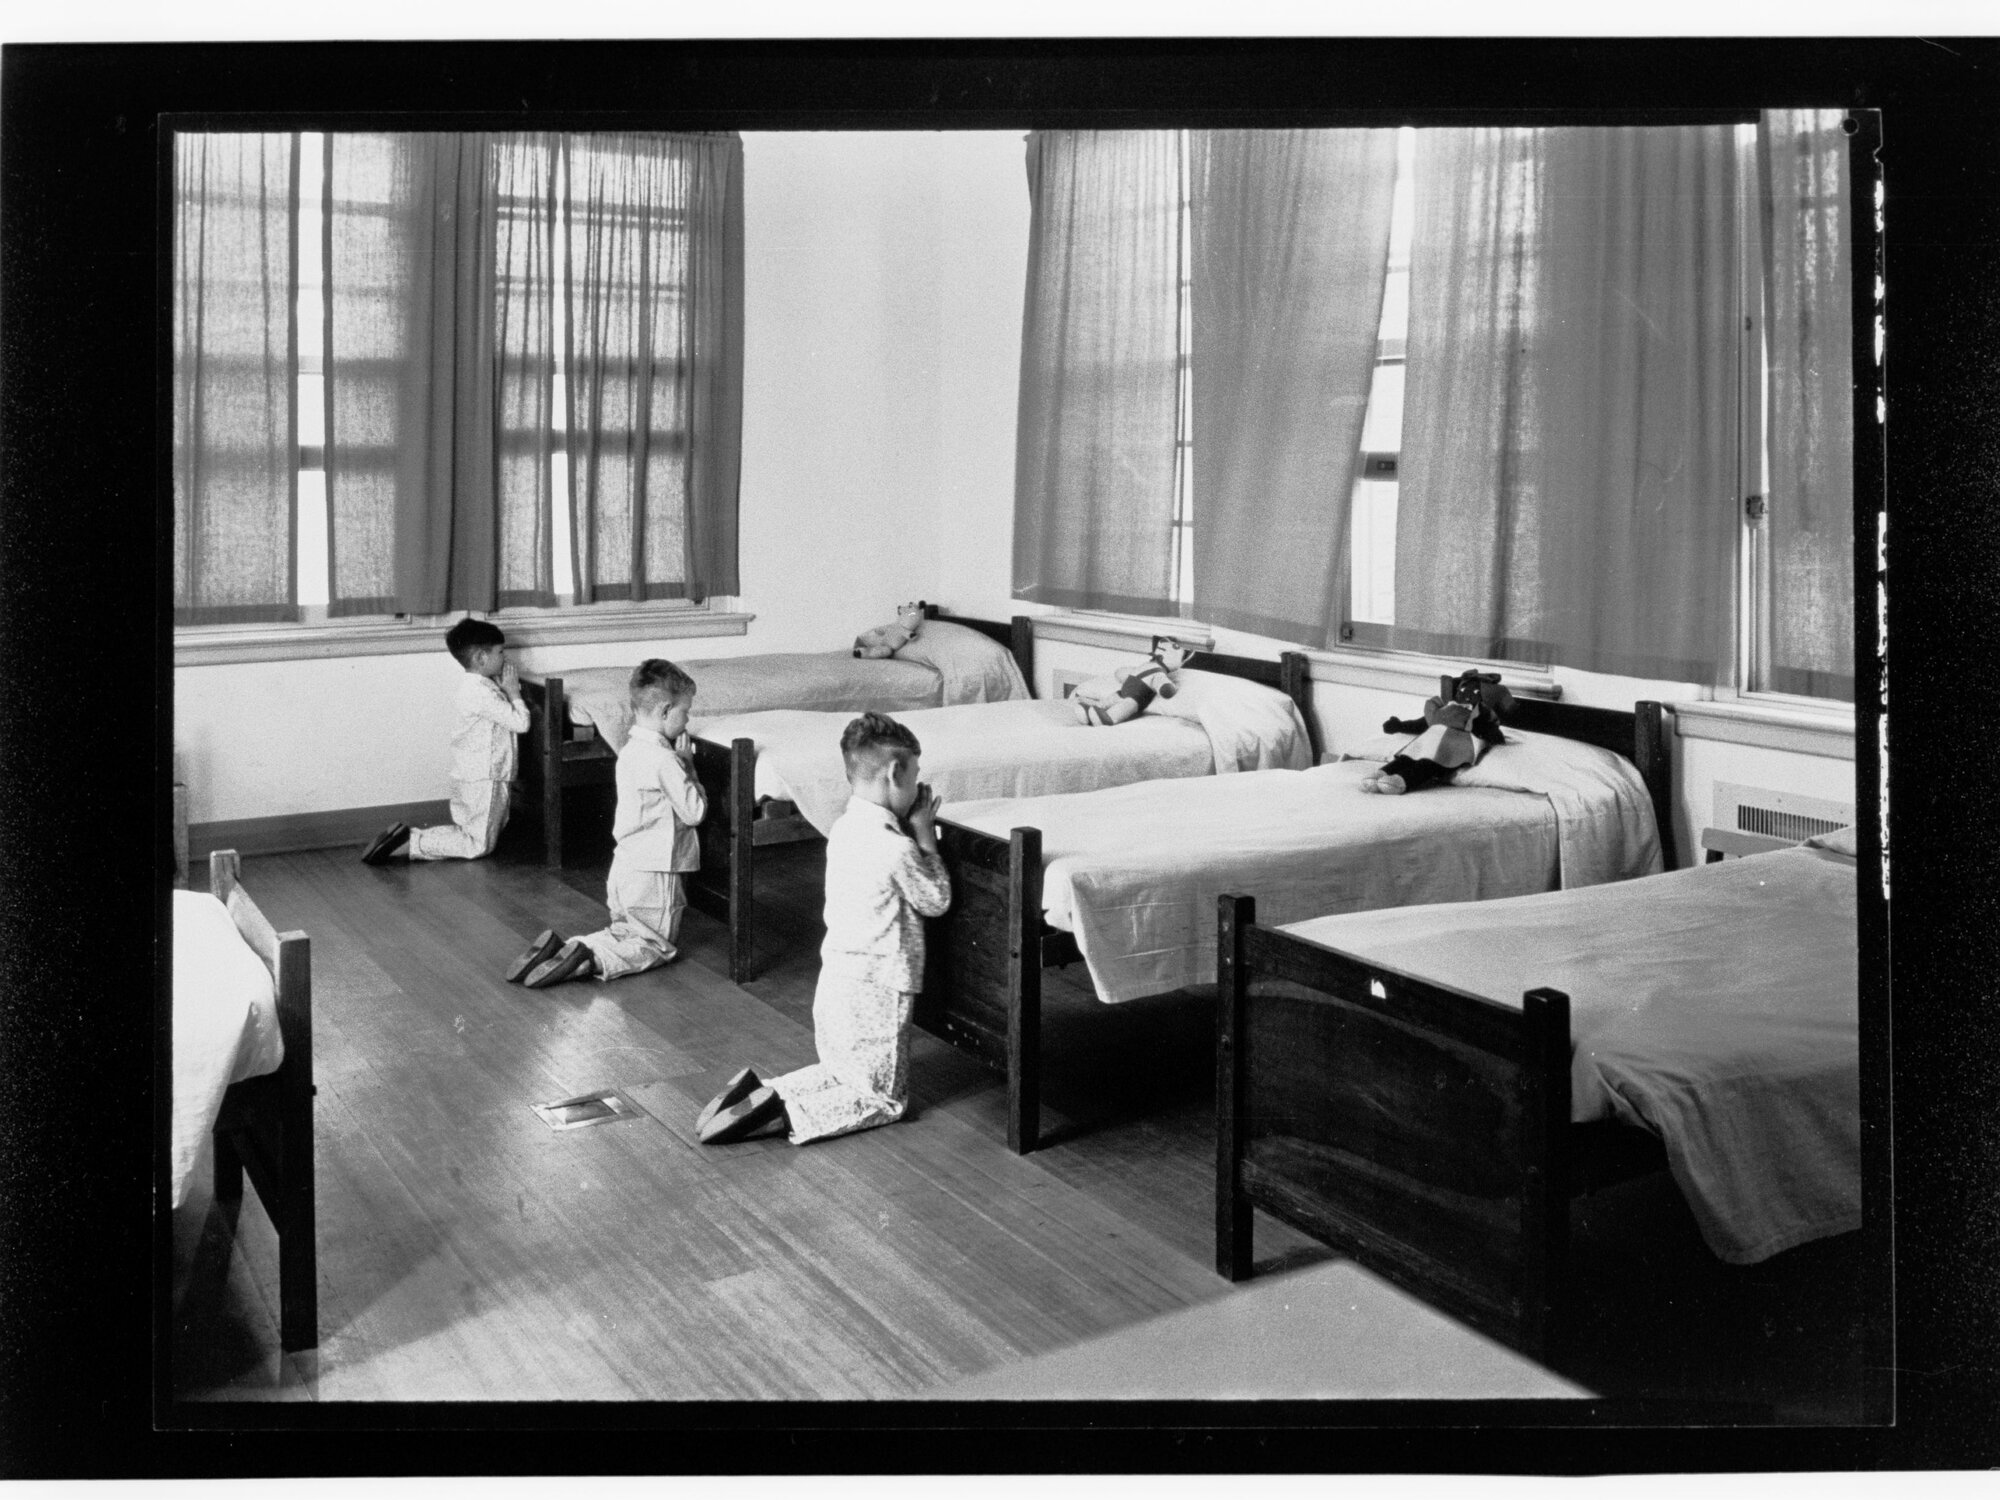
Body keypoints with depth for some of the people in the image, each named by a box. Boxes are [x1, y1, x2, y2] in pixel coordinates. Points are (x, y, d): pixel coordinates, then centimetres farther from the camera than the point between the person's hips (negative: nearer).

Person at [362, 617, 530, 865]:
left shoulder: (474, 685, 10)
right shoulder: (481, 692, -21)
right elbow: (520, 723, -20)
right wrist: (514, 694, -5)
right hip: (482, 780, -10)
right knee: (479, 846, -3)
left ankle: (406, 835, 7)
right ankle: (408, 844, -10)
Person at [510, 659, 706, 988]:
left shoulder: (630, 750, 8)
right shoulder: (664, 760, -20)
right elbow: (693, 811, -15)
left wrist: (681, 763, 6)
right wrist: (688, 767, -4)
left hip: (625, 865, 8)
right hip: (653, 871, -8)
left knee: (625, 936, 22)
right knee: (657, 947, 5)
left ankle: (561, 948, -1)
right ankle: (586, 960, -18)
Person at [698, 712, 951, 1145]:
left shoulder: (844, 828, 3)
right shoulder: (896, 848, -22)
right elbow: (937, 900, -6)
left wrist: (915, 832, 6)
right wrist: (925, 835, -2)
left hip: (835, 979, 8)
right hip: (875, 992, -8)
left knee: (845, 1077, 25)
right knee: (886, 1100, 7)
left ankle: (759, 1091, 5)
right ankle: (781, 1113, -10)